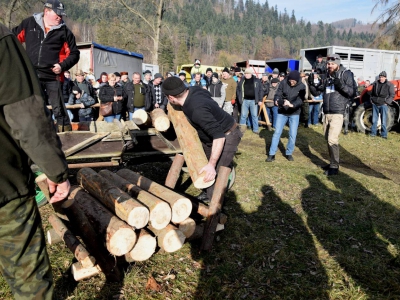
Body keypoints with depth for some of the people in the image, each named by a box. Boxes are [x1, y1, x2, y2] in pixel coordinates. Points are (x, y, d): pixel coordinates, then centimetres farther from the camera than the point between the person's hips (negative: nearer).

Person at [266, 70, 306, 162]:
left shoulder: (301, 87, -12)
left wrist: (292, 105, -42)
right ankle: (271, 154, 8)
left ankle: (289, 153, 21)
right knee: (277, 133, 1)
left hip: (294, 113, 0)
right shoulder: (283, 83, -11)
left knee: (293, 135, 2)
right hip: (282, 112, 0)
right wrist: (276, 100, -35)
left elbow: (300, 100, -22)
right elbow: (278, 94, -12)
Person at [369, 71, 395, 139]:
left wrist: (387, 102, -10)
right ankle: (373, 133, 16)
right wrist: (371, 100, 9)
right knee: (374, 120, 8)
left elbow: (392, 95, -2)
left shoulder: (389, 85, -4)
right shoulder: (375, 83, 8)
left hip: (383, 105, -4)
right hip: (375, 104, 4)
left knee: (383, 120, -2)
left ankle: (384, 134, 5)